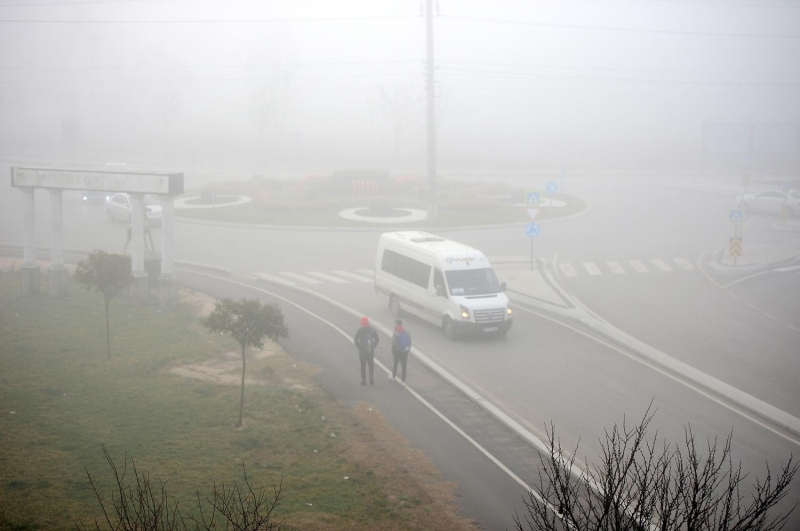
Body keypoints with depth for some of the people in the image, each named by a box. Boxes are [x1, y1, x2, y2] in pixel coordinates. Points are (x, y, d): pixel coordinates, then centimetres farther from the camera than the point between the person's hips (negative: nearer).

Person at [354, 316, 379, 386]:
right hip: (371, 351, 2)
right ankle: (371, 378, 4)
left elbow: (355, 340, -17)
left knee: (363, 365, 8)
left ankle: (364, 381, 10)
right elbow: (377, 339, -1)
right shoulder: (372, 329, -2)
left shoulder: (360, 330, -11)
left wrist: (358, 346, -2)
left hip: (362, 351, -2)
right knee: (371, 364, 16)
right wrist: (373, 346, 7)